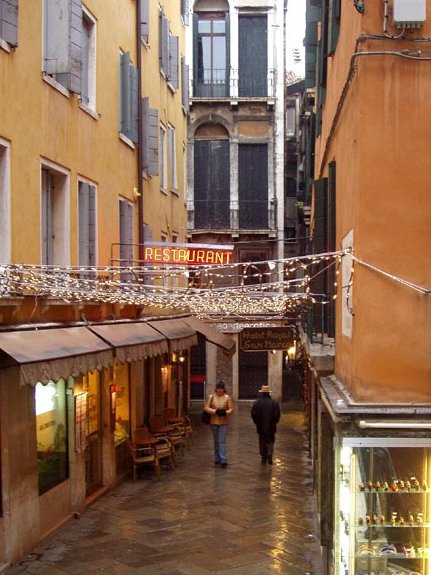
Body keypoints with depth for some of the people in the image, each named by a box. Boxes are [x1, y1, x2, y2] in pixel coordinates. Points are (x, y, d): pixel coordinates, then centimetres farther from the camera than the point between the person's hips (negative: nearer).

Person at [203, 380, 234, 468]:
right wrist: (215, 411, -17)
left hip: (224, 422, -2)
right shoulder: (211, 397, 1)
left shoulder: (227, 397, 0)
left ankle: (223, 460, -12)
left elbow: (231, 409, 0)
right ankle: (217, 459, 24)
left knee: (222, 441, -9)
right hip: (213, 422, 2)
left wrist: (225, 412, -21)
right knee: (216, 441, 13)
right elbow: (206, 407, -4)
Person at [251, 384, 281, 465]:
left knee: (262, 442, 12)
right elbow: (277, 415, -5)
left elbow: (253, 415, -4)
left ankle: (263, 457, 13)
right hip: (271, 427, 0)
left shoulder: (256, 403, -6)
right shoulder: (274, 403, -7)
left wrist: (257, 423, 10)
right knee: (270, 441, 9)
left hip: (261, 427, 0)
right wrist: (274, 422, 11)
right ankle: (269, 456, -8)